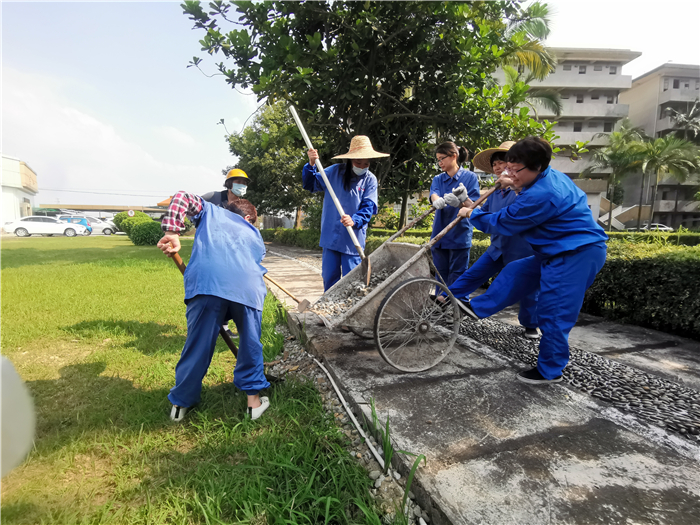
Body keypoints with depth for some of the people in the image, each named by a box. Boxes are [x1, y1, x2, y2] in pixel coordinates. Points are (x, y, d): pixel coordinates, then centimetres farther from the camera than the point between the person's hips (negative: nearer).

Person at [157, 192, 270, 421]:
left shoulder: (211, 211, 32)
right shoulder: (255, 235, 36)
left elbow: (182, 197, 18)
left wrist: (172, 233, 14)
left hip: (207, 282, -1)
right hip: (247, 286, 2)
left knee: (198, 345, 12)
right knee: (251, 344, 20)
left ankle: (181, 403, 32)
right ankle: (254, 400, 32)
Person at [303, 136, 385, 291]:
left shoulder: (370, 180, 0)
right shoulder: (335, 171, 1)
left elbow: (368, 207, -10)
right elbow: (310, 185, 6)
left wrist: (355, 220, -29)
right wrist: (311, 165, -12)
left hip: (353, 238, -1)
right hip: (331, 235, 1)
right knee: (329, 275, 10)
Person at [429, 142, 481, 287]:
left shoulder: (470, 177, 0)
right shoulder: (438, 179, 12)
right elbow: (433, 194, -10)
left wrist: (459, 202, -32)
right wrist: (437, 201, -36)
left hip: (460, 236, -4)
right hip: (439, 236, 4)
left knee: (457, 278, 0)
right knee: (440, 276, 13)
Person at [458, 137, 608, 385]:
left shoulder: (540, 195, -25)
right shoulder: (552, 176, 6)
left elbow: (502, 223, -13)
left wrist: (472, 214, 1)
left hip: (577, 255, -11)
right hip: (560, 251, 11)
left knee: (553, 314, -3)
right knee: (516, 272, 15)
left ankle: (550, 371, 12)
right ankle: (477, 308, 27)